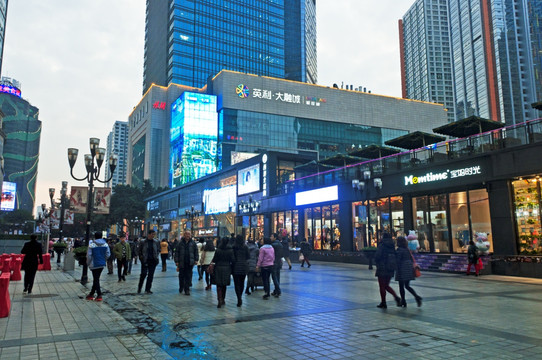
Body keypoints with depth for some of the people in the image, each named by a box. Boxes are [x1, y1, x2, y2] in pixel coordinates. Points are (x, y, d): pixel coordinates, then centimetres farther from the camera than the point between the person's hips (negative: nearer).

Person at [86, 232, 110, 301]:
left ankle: (99, 295, -3)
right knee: (96, 279, 16)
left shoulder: (91, 244, -13)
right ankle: (91, 294, 25)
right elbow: (108, 254, 2)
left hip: (94, 264, -5)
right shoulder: (105, 244, 0)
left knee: (96, 280, 1)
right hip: (102, 264, 5)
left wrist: (88, 263, 4)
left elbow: (89, 255, -11)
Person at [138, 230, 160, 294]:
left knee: (151, 275, 4)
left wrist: (156, 256, 4)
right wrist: (141, 257, -4)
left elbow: (158, 250, 17)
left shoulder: (155, 242, 6)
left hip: (153, 261, 3)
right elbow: (139, 250, 5)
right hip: (145, 261, -3)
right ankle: (139, 288, 11)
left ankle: (147, 289, 13)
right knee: (144, 274, -7)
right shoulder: (142, 242, -2)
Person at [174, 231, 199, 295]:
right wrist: (176, 261, -3)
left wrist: (196, 260, -1)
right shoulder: (180, 243, 2)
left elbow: (196, 251, 7)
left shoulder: (193, 243, 3)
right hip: (182, 263, 0)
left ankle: (187, 290, 5)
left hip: (190, 263, 0)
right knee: (181, 276, 10)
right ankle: (181, 288, 30)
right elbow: (177, 252, 3)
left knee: (188, 276, 0)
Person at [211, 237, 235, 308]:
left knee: (219, 285, 2)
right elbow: (232, 260, -6)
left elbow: (214, 260, -5)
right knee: (224, 285, 16)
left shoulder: (217, 250, -8)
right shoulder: (230, 251, -6)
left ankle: (220, 300, -12)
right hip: (227, 268, 2)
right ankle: (223, 299, 27)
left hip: (218, 268, -2)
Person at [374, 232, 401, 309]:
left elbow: (377, 256, -17)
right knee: (386, 285, 19)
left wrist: (377, 262, 4)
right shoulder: (392, 246, 7)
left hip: (382, 269, -6)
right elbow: (396, 257, 8)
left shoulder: (381, 245, -12)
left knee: (382, 286, 5)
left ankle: (383, 303, 9)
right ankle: (396, 297, 2)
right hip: (391, 269, 6)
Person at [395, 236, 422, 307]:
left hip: (402, 269, -7)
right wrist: (412, 268, 19)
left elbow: (398, 261, -16)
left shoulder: (399, 250, -12)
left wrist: (398, 270, -13)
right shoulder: (407, 249, 10)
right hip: (409, 269, 7)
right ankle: (417, 296, -6)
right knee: (407, 286, 14)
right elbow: (411, 259, 13)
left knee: (401, 286, 4)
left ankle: (403, 302, 7)